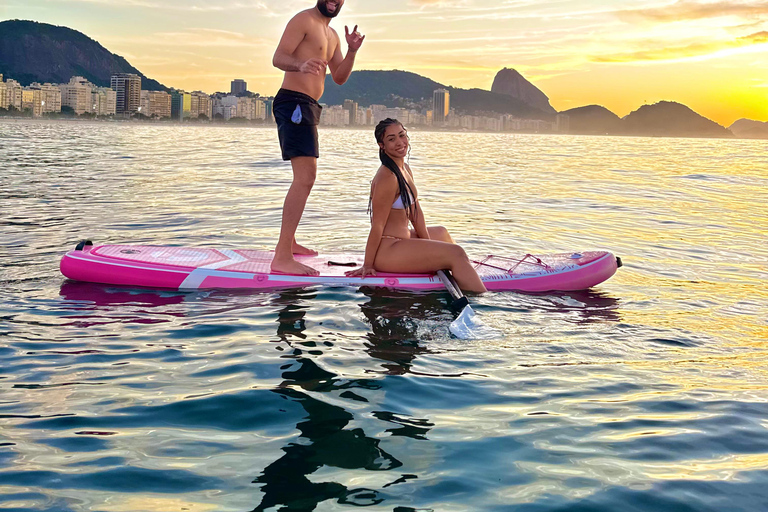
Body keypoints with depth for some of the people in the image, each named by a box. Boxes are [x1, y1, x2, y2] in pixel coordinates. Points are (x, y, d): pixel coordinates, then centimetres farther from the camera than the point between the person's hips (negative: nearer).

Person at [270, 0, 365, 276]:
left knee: (304, 177, 20)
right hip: (294, 102, -11)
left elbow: (339, 77, 16)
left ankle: (288, 242, 32)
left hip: (308, 108, 11)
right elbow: (279, 57, -17)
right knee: (305, 176, -22)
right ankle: (282, 258, -27)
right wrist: (300, 65, -38)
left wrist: (352, 51, -1)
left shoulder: (332, 35, 22)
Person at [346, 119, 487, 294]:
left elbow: (415, 211, 11)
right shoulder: (388, 177, -22)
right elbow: (377, 225, -22)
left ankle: (468, 274, 58)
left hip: (401, 239, 11)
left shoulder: (406, 169, 9)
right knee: (456, 253, -18)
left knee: (441, 233, 35)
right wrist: (367, 266, -19)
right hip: (385, 251, -11)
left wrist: (427, 244, 8)